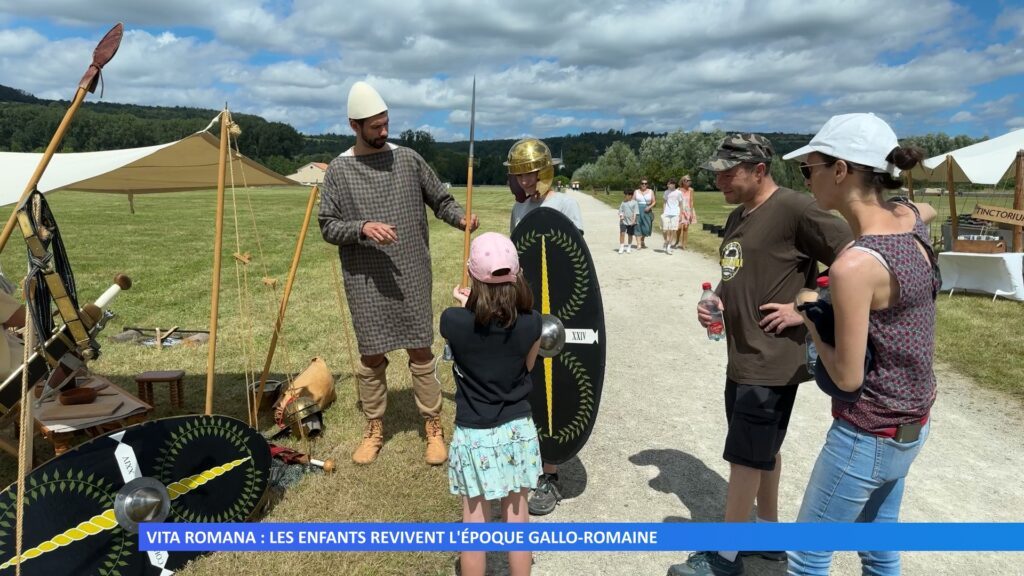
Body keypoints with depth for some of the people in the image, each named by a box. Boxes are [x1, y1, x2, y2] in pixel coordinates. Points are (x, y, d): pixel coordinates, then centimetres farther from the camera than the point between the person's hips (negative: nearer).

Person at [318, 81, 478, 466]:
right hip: (365, 281, 0)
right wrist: (362, 227, -19)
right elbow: (328, 227, -1)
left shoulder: (407, 159, 4)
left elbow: (440, 200, 9)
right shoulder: (339, 170, 1)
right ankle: (374, 429, 27)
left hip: (411, 277, 1)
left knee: (421, 353, 5)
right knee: (371, 357, 9)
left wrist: (461, 218, -11)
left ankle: (434, 428, 20)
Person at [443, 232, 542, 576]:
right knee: (517, 519, 17)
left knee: (475, 524, 13)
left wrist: (467, 305, 20)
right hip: (517, 430, 2)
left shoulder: (453, 322, -18)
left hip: (474, 435, -1)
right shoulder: (531, 323, -13)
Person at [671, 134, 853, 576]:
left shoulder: (795, 209, -17)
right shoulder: (737, 217, 10)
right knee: (763, 451, 20)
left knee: (744, 456, 1)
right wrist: (716, 303, 2)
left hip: (772, 362, -9)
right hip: (742, 357, 9)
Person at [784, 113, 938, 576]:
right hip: (912, 425, 8)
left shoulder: (853, 265, -29)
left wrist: (810, 325, -5)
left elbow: (847, 377, -21)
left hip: (868, 435, -8)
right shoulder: (912, 220, -4)